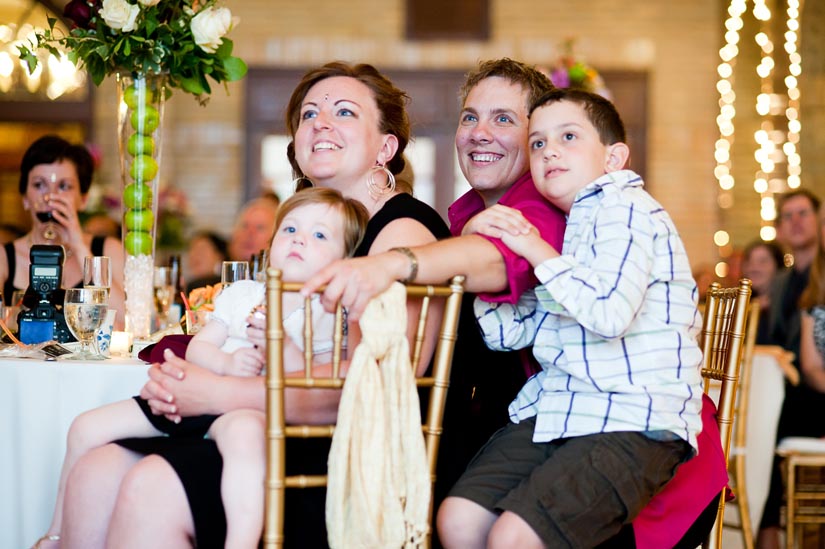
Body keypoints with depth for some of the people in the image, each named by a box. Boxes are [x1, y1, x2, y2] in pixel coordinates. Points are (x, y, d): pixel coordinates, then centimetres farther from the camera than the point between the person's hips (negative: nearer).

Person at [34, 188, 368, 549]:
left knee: (244, 431, -46)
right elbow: (196, 348, 11)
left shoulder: (328, 316, 5)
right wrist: (226, 363, -11)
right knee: (87, 428, 3)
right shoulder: (241, 294, 19)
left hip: (252, 407, -6)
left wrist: (283, 346, -21)